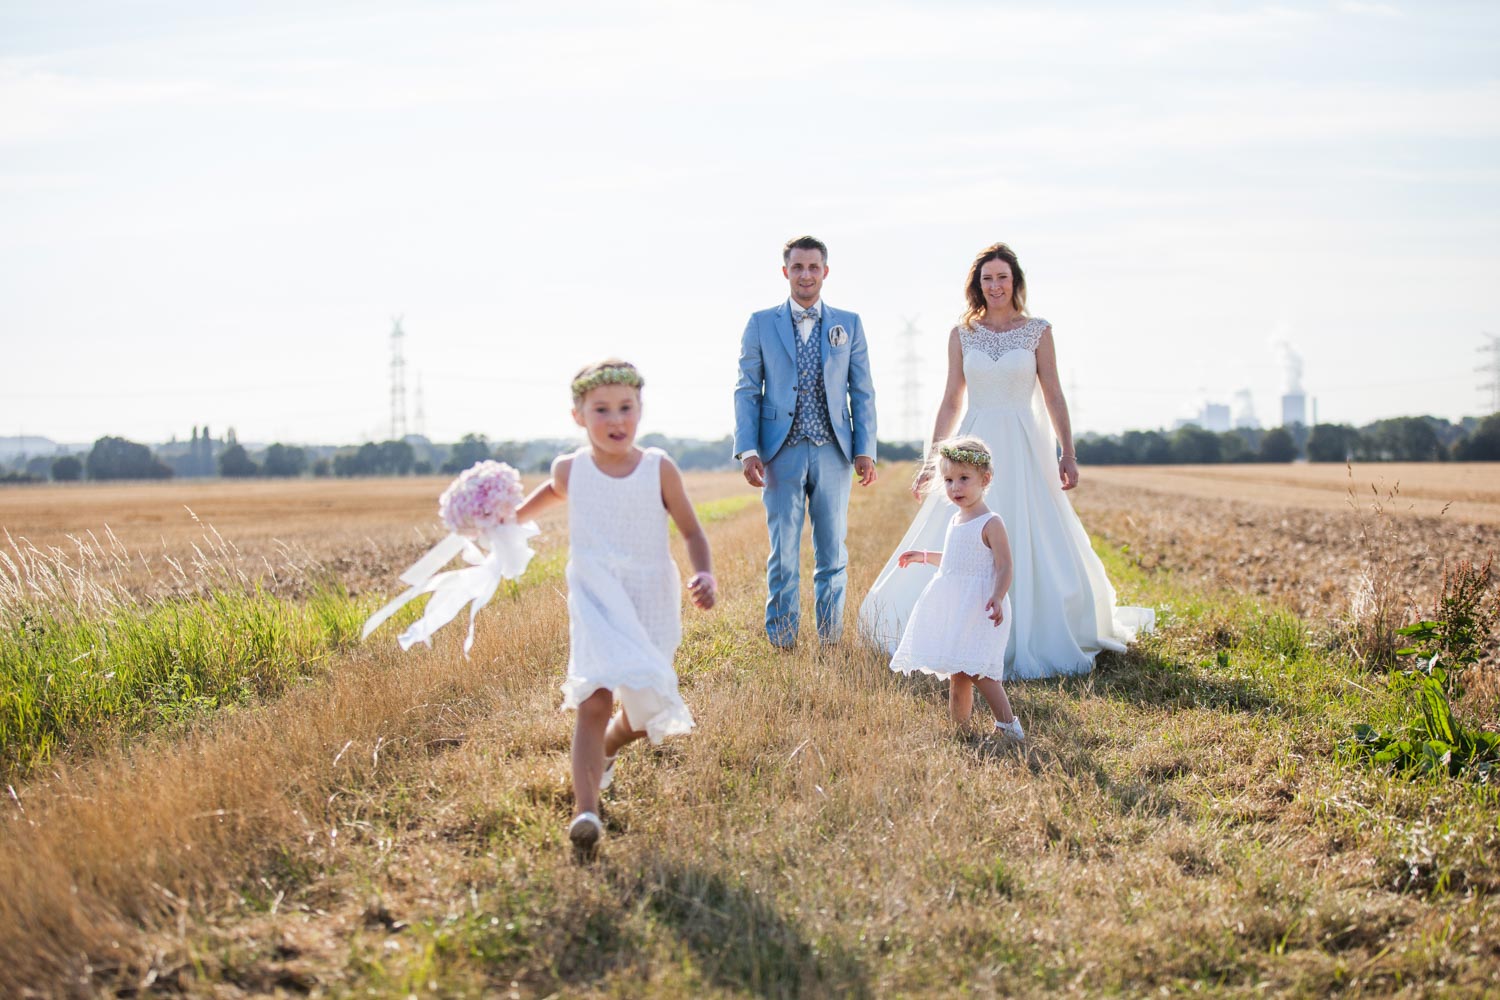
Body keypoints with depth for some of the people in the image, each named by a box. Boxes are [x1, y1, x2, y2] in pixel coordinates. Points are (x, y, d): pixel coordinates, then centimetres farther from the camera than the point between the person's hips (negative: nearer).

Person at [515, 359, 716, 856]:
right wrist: (513, 517, 22)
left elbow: (692, 532, 1)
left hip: (652, 605, 2)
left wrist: (704, 575, -15)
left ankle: (604, 751, 47)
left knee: (642, 715, 13)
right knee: (594, 701, -22)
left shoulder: (659, 469, -5)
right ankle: (585, 813, -28)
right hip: (595, 604, -1)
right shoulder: (570, 470, -1)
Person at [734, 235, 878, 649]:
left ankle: (831, 638, 16)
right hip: (782, 454, -1)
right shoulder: (761, 324, 6)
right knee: (783, 556, 0)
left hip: (832, 454, 1)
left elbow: (862, 393, 9)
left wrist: (865, 450, -1)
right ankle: (781, 641, 9)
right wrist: (747, 450, -7)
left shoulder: (849, 325, 10)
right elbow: (747, 391, 4)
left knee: (832, 554, 6)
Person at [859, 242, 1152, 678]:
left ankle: (1036, 638, 13)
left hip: (1024, 450, -2)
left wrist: (1068, 453, -4)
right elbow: (951, 402, 9)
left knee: (1031, 548, -1)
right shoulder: (962, 335, 6)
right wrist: (932, 460, 6)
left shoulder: (1038, 331, 1)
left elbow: (1054, 397, 2)